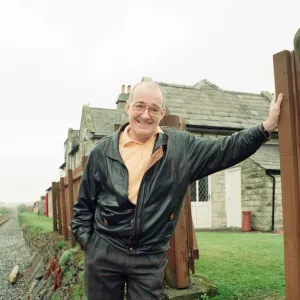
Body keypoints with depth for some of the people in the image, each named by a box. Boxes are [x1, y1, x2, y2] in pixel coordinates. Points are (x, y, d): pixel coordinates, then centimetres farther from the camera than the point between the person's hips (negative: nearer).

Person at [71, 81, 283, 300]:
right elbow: (84, 204, 7)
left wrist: (266, 127, -10)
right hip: (103, 252, 1)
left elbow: (225, 150, -1)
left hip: (150, 258, 0)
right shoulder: (103, 151, 0)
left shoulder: (181, 146, 0)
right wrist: (85, 239, -1)